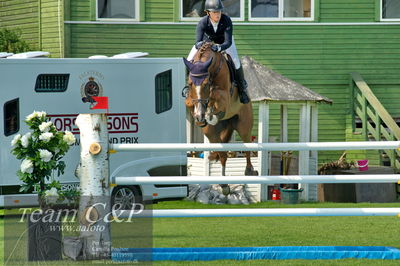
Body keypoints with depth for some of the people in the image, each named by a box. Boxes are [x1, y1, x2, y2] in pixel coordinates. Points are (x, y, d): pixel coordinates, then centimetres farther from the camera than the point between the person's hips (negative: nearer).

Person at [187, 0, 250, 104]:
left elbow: (228, 42, -41)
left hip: (223, 40, -1)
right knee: (190, 61, -11)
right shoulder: (202, 23, -36)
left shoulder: (227, 20, -37)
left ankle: (242, 88, 5)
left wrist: (219, 47, -61)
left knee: (236, 61, -20)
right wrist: (199, 44, -66)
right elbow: (197, 43, -41)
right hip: (206, 39, 1)